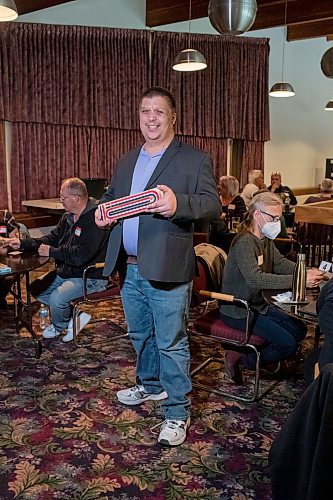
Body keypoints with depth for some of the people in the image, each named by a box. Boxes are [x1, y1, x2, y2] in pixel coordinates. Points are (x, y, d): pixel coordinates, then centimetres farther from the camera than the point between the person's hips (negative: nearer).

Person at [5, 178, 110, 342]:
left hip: (90, 277, -10)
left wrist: (52, 252, -19)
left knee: (57, 297, -26)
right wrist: (23, 243, 6)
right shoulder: (69, 216, 8)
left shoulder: (94, 219, -24)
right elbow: (51, 238, 16)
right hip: (65, 272, 10)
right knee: (36, 288, 7)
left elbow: (81, 255, -30)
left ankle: (59, 327, 10)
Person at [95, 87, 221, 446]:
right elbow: (110, 195, 23)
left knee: (171, 343, 2)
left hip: (166, 269, -6)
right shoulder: (126, 161, 16)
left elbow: (213, 206, -13)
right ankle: (150, 385, 44)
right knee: (140, 335, 22)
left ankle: (177, 412, 18)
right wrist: (101, 210, -1)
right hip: (129, 268, 7)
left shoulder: (194, 160, -4)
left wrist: (177, 203, -33)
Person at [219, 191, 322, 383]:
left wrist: (307, 272, -10)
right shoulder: (244, 242, -24)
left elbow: (280, 263, 9)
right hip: (238, 311, -10)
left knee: (299, 330, 8)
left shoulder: (266, 239, 7)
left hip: (258, 305, 10)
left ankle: (244, 355, 8)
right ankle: (241, 359, 4)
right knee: (288, 345, -14)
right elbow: (255, 279, -36)